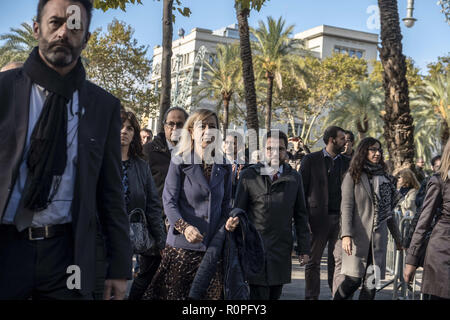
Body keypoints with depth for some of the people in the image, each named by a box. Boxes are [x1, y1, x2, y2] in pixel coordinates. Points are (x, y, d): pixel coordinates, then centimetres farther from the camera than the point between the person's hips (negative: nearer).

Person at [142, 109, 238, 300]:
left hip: (213, 247, 3)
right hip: (182, 246, -3)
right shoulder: (179, 162, -1)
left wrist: (229, 221, -3)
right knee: (174, 293, 1)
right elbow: (169, 201, -7)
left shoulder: (224, 167, 11)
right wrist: (184, 227, -21)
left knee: (212, 294, 2)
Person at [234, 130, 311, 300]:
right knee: (259, 294, -7)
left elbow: (301, 215, 11)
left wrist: (304, 248, 8)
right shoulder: (249, 176, -1)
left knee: (275, 295, 8)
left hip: (282, 249, 3)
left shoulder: (294, 178, 9)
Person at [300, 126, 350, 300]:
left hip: (340, 218, 3)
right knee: (313, 262, 4)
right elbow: (301, 190, 0)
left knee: (338, 262, 5)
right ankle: (311, 296, 12)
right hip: (318, 218, -3)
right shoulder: (311, 160, 2)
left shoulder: (347, 162, 13)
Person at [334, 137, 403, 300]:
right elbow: (346, 207, -6)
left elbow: (389, 211, 19)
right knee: (354, 279, -11)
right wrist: (346, 235, -17)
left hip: (378, 238, 4)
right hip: (357, 236, -4)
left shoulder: (384, 178, 16)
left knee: (371, 283, 1)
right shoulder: (353, 176, 3)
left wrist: (398, 238, 18)